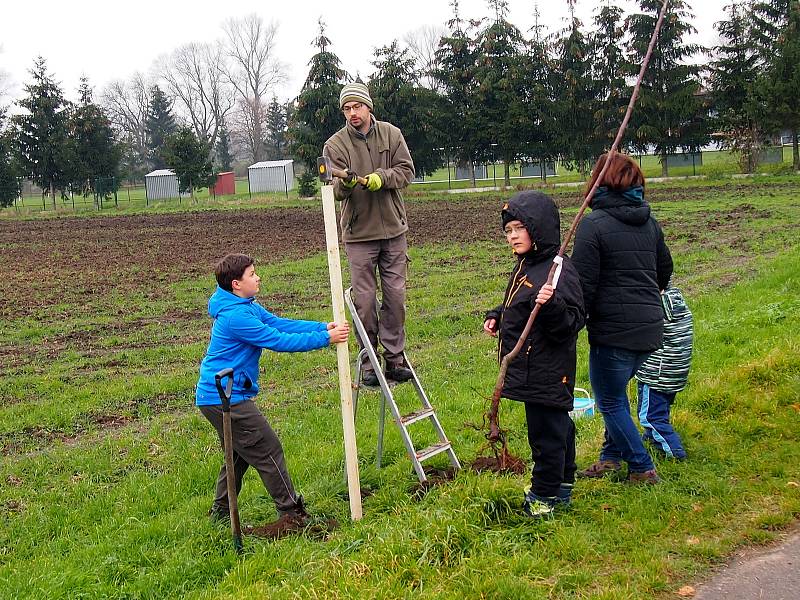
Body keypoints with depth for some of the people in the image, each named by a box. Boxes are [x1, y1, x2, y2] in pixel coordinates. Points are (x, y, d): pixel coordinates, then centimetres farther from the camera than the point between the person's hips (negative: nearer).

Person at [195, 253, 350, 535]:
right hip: (226, 397, -11)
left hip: (217, 395, 11)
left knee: (240, 452, 21)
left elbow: (280, 324, 6)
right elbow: (279, 340, -22)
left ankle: (221, 511, 31)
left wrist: (324, 327, -3)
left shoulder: (246, 307, 11)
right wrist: (325, 339, -17)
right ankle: (291, 512, 4)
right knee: (268, 450, -4)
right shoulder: (236, 316, -22)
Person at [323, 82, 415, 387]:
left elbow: (407, 171, 0)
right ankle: (368, 364, 10)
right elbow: (336, 190, -11)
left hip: (393, 228, 2)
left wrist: (382, 177, -19)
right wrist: (344, 183, -34)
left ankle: (394, 358, 14)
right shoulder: (336, 144, -5)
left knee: (395, 295, 5)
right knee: (364, 299, 1)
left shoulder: (391, 135, 1)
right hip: (359, 232, -2)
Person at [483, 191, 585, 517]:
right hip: (529, 368, 10)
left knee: (545, 430, 3)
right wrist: (497, 317, 9)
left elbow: (571, 323, -24)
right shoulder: (525, 266, 10)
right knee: (558, 425, 21)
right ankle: (561, 486, 35)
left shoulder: (559, 272, -21)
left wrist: (551, 305, -41)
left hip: (546, 372, -10)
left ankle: (545, 496, 17)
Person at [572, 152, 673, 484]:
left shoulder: (592, 224, -13)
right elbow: (665, 269, 22)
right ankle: (612, 456, 30)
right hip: (651, 327, 8)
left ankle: (642, 469, 12)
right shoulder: (649, 221, 9)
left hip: (614, 331, -7)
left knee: (610, 402, 8)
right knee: (615, 390, 24)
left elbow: (583, 285, -15)